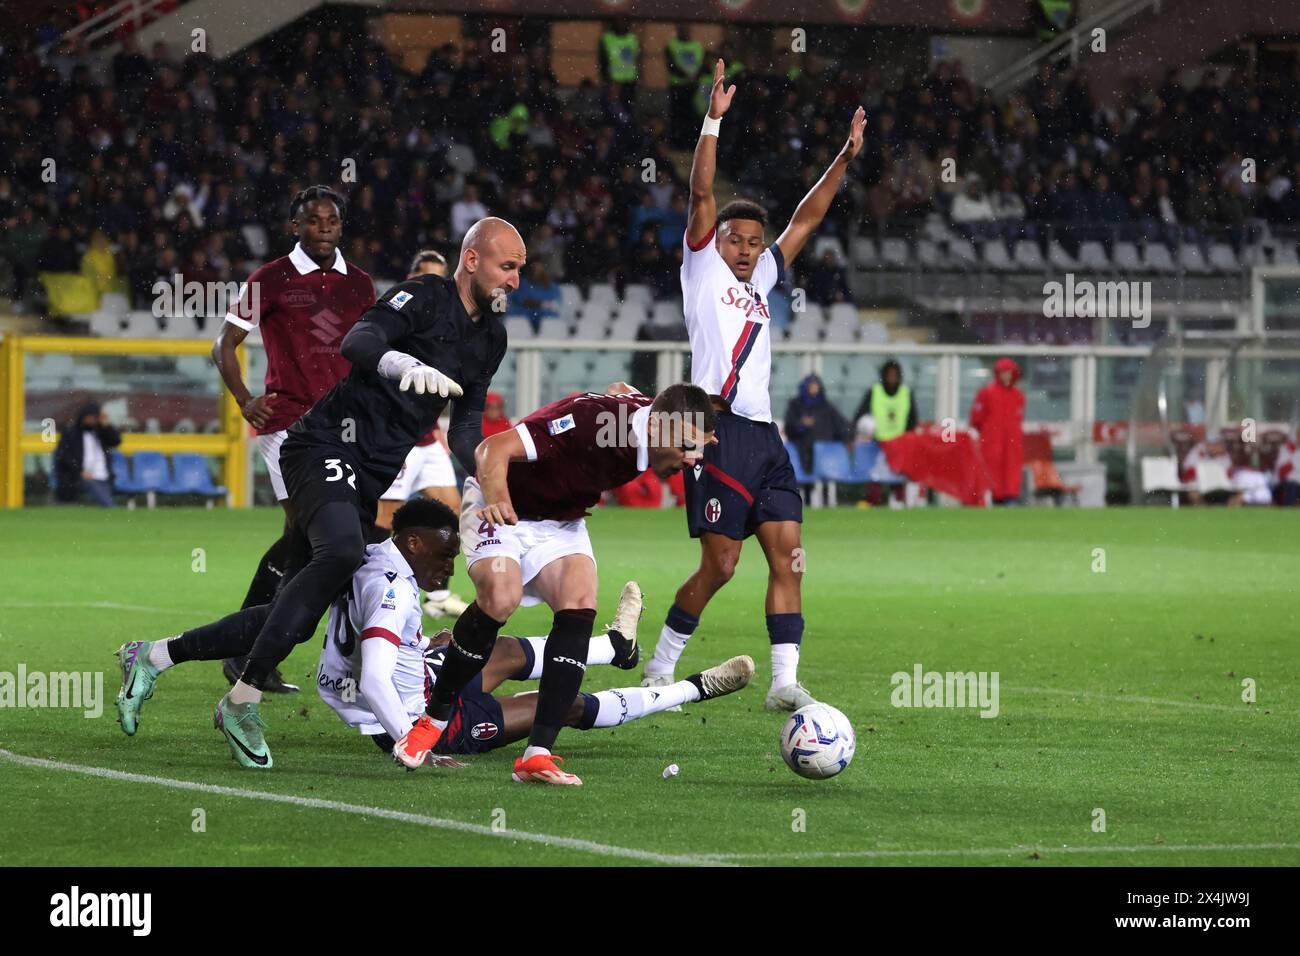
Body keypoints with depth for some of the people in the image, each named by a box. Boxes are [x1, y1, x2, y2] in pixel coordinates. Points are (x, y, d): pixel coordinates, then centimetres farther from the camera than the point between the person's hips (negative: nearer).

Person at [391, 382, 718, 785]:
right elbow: (493, 448, -40)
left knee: (580, 605, -20)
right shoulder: (589, 419, -35)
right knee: (500, 597, -31)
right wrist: (497, 498, -55)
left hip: (561, 521, 6)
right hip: (502, 508, -6)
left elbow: (620, 390, 11)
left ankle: (537, 755, -22)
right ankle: (432, 721, -10)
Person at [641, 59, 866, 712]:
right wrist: (713, 121, -13)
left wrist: (846, 157, 18)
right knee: (719, 565, -7)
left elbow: (806, 219, 25)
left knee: (787, 555, -5)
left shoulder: (761, 277, 22)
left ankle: (784, 681, -8)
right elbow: (702, 193, -4)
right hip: (719, 429, -7)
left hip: (764, 432, 7)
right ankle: (660, 666, 9)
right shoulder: (703, 267, 7)